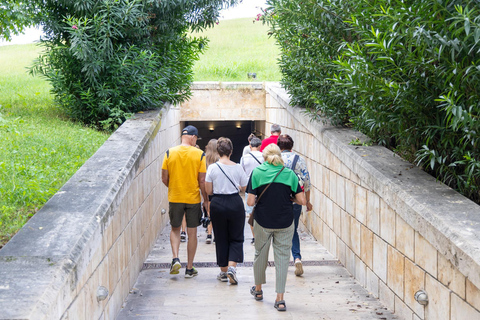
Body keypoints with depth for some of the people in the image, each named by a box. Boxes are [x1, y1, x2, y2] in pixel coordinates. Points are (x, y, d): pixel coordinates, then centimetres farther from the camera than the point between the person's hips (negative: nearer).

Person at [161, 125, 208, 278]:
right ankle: (189, 268, 13)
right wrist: (206, 199, 5)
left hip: (174, 198, 1)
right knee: (192, 233, 9)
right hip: (193, 198, -1)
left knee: (175, 229, 19)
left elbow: (164, 179, -2)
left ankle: (175, 259, -1)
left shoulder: (169, 153, -3)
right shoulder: (199, 154, -8)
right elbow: (202, 181, -8)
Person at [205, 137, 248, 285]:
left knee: (221, 238, 12)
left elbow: (208, 191, -4)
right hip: (235, 203, 0)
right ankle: (232, 266, -10)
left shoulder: (212, 168, -7)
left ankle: (223, 271, 18)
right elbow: (244, 188, 6)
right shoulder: (238, 167, -3)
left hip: (218, 204, 0)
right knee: (236, 238, 10)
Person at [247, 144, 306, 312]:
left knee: (260, 254, 18)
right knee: (282, 257, 4)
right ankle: (280, 298, 1)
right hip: (285, 222, 0)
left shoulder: (257, 172, -5)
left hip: (262, 222, 0)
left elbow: (250, 202, -9)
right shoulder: (289, 174, -3)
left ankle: (258, 289, 36)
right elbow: (302, 201, -5)